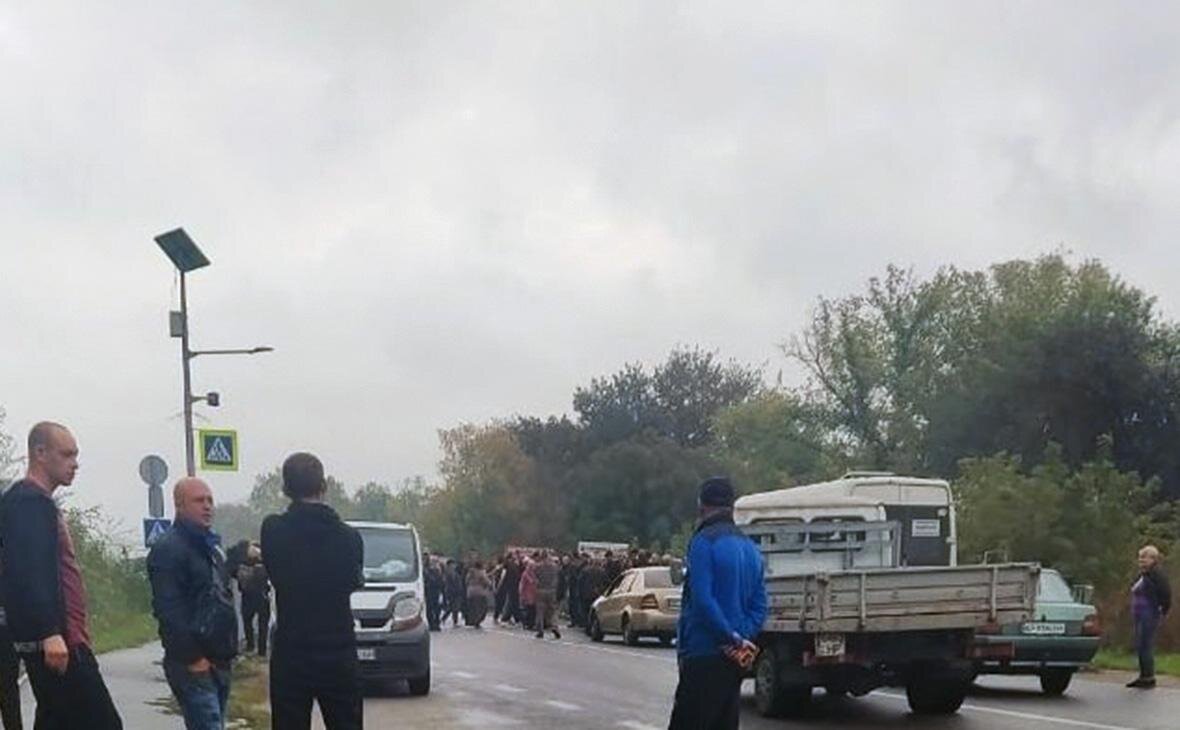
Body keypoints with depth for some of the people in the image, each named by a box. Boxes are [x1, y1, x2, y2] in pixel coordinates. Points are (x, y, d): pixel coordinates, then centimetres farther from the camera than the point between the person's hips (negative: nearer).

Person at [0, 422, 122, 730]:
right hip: (57, 642, -10)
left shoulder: (39, 501, 22)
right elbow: (28, 574, -21)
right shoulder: (28, 501, -10)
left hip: (59, 639, 10)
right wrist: (49, 632, -28)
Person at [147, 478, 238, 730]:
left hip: (218, 662, 9)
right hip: (193, 665, -9)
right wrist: (193, 657, -21)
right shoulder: (168, 549, -11)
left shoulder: (210, 548, 20)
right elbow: (168, 609, -19)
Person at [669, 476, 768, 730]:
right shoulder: (750, 547, 15)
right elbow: (759, 606, 11)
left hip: (703, 655, -8)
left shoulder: (704, 541, -10)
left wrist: (734, 639, -15)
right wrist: (742, 638, -1)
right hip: (734, 659, 8)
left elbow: (702, 600, -19)